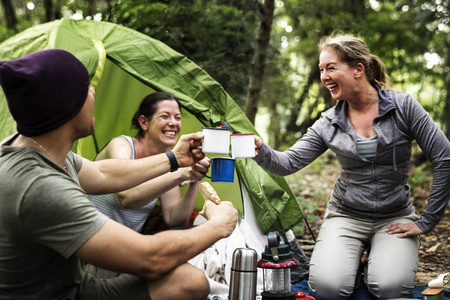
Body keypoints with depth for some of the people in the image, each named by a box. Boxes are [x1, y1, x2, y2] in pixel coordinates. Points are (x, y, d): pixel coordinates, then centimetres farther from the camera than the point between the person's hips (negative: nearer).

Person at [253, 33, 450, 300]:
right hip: (346, 215, 1)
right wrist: (260, 150, -28)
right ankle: (351, 263, 11)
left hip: (395, 217, -1)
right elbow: (288, 163, -6)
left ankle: (378, 261, 8)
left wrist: (427, 222, -8)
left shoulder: (403, 106, -8)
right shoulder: (329, 123, 0)